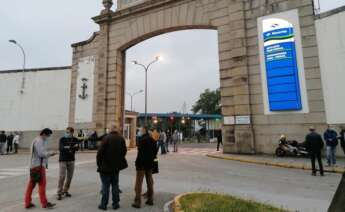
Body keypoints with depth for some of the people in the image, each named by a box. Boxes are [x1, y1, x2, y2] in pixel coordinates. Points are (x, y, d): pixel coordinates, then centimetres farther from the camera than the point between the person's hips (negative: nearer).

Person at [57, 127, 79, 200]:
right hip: (63, 160, -3)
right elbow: (60, 148, -19)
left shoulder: (75, 140, 0)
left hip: (71, 160, 3)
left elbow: (77, 148, -12)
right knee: (62, 176, -7)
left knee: (69, 176, 8)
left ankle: (65, 191, 24)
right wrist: (72, 147, -31)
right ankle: (59, 193, 3)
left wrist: (68, 147, -30)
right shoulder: (62, 139, -6)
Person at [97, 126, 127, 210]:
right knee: (115, 185, 13)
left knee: (105, 185, 7)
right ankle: (115, 204, 19)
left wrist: (99, 164, -1)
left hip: (105, 166, -4)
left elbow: (100, 152, -14)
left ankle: (104, 204, 15)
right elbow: (124, 151, 6)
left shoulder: (106, 138, -14)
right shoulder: (121, 138, -1)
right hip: (116, 166, 4)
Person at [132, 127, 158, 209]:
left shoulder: (142, 139, -18)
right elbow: (155, 150, 9)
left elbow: (140, 152, -22)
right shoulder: (152, 140, 4)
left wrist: (138, 162, -12)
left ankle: (137, 202, 9)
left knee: (139, 183, 4)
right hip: (150, 163, 7)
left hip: (142, 163, -7)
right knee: (149, 182, 16)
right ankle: (150, 199, 25)